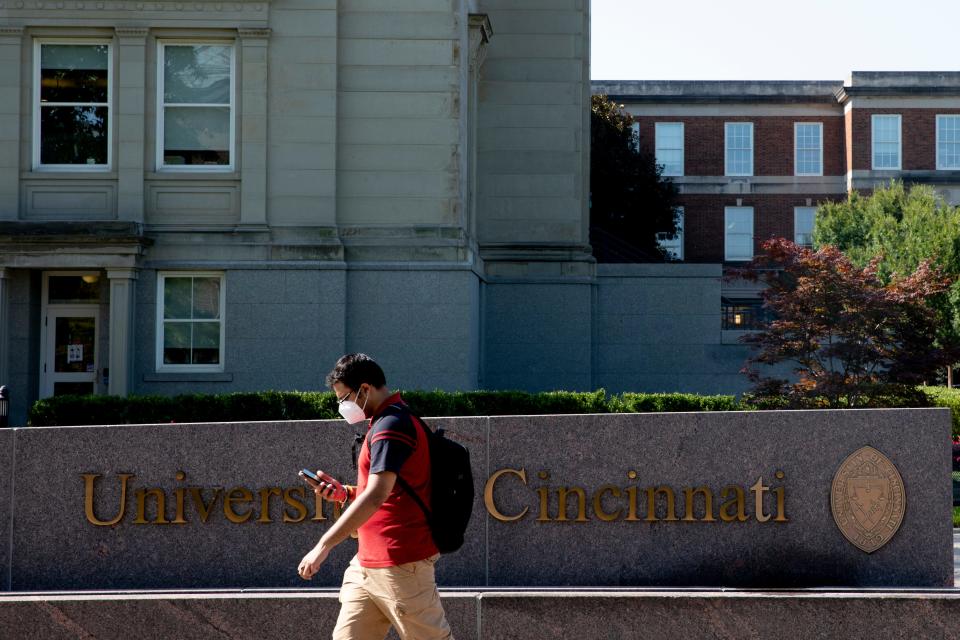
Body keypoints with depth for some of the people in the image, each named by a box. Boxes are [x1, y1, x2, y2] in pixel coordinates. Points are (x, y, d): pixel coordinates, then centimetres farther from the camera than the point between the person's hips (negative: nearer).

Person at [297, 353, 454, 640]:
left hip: (400, 564, -10)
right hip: (367, 563, 10)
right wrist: (345, 492, 11)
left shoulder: (392, 424, -16)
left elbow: (376, 496, -27)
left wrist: (324, 546, -29)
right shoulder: (383, 423, 18)